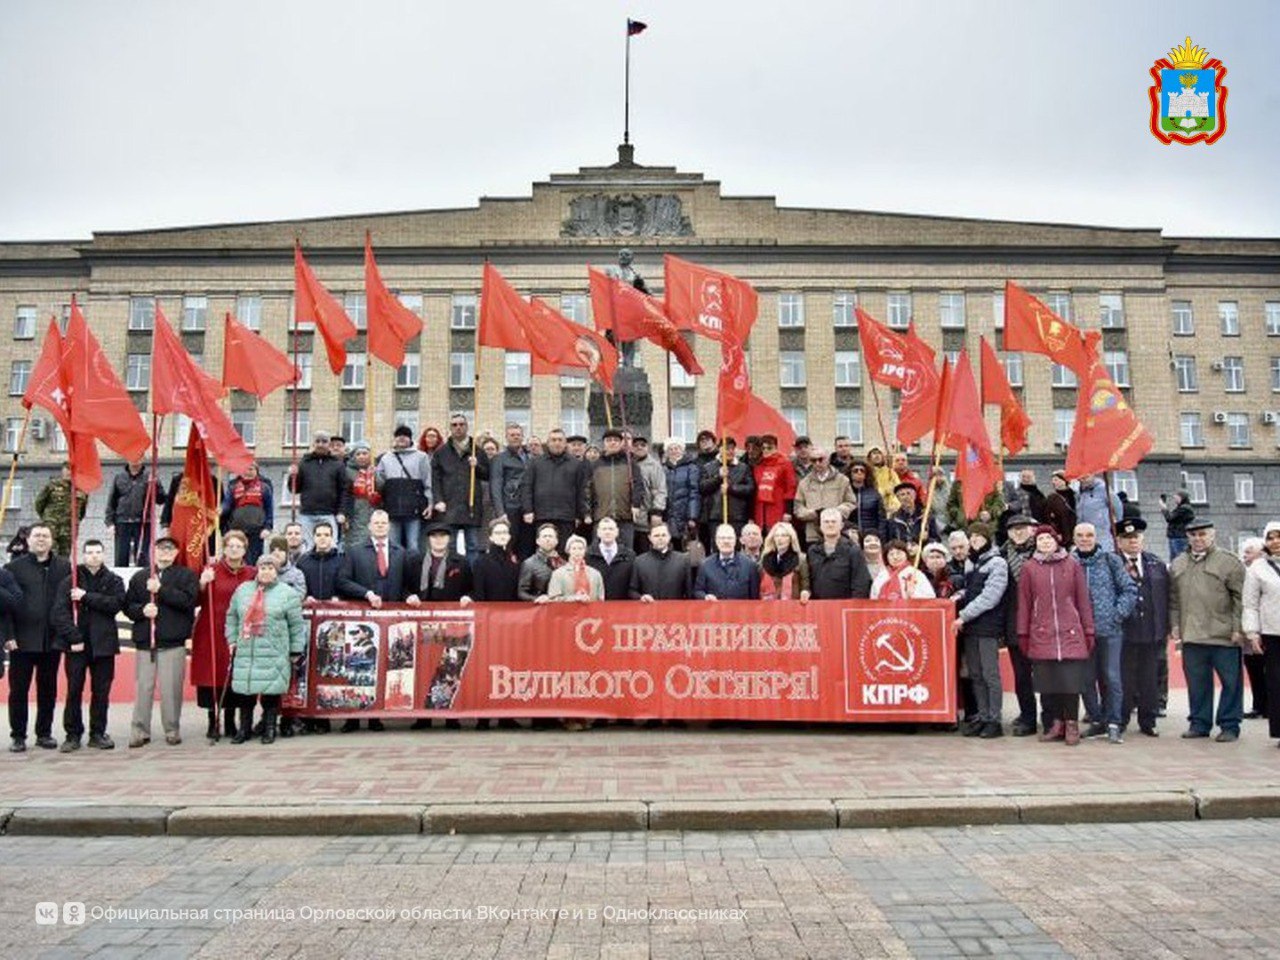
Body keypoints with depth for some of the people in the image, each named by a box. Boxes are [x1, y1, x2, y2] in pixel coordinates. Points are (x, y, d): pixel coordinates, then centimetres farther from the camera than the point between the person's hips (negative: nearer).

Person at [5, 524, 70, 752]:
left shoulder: (64, 567, 4)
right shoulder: (15, 567, 1)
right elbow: (5, 602, -2)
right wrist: (7, 636, -8)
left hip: (52, 640, 1)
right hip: (22, 640, -1)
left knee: (48, 689, 9)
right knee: (18, 689, 5)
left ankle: (44, 733, 20)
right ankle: (18, 735, 15)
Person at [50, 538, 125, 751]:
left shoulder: (114, 581, 7)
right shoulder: (70, 581, 3)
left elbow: (116, 604, -11)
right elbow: (59, 612, -5)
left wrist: (86, 597, -14)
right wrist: (73, 638, -12)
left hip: (103, 643, 1)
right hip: (76, 645, -1)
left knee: (101, 692, 5)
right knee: (74, 691, 2)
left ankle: (98, 734, 15)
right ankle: (73, 734, 11)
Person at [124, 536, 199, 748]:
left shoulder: (186, 576, 6)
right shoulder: (139, 577, 15)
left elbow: (189, 600, -10)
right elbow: (127, 606, 12)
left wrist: (161, 589, -14)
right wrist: (142, 610, -8)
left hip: (173, 641, -2)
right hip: (145, 641, 3)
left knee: (171, 688, -1)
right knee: (143, 687, 3)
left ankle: (172, 730, 9)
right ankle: (140, 731, 11)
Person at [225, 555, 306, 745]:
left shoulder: (287, 593, 0)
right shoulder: (243, 590, 12)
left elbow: (296, 625, 1)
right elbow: (232, 616, 21)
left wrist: (296, 651, 0)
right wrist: (232, 640, 14)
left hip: (274, 654, -3)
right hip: (245, 652, 3)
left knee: (271, 691, -1)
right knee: (244, 689, 5)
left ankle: (269, 729, 12)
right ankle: (244, 728, 18)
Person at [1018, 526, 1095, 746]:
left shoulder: (1072, 566, 7)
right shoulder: (1029, 568, 7)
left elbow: (1083, 600, 9)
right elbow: (1024, 602, 9)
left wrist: (1089, 632, 7)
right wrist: (1023, 634, 6)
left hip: (1070, 634, -1)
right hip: (1041, 635, 1)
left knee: (1071, 681, -3)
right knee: (1046, 684, 2)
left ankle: (1071, 725, 9)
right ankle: (1054, 724, 13)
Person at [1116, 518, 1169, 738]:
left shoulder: (1157, 564, 12)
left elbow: (1165, 596, 11)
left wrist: (1165, 628, 6)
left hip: (1151, 631, 4)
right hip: (1123, 630, -4)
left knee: (1148, 678, 10)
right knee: (1123, 677, 2)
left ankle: (1148, 721, 21)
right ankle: (1120, 721, 14)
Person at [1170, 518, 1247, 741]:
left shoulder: (1229, 561, -1)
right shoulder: (1178, 565, 14)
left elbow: (1240, 597, -4)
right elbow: (1173, 598, 17)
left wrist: (1238, 628, -10)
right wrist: (1175, 625, 8)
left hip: (1224, 636, -4)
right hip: (1191, 636, 4)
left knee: (1230, 681, 3)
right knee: (1197, 682, 10)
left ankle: (1230, 725, 12)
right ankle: (1199, 723, 19)